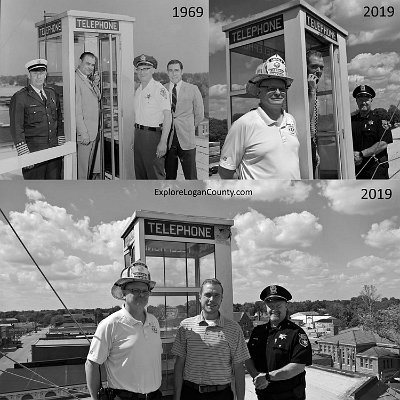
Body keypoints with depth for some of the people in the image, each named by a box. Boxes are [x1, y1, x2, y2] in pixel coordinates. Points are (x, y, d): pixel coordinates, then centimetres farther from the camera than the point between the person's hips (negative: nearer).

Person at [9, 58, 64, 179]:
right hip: (33, 152, -5)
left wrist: (61, 145, 11)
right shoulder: (19, 98, -6)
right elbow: (16, 129, -11)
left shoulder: (52, 93, 13)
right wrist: (25, 155, -17)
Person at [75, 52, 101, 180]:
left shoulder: (88, 79, 14)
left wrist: (95, 85, 1)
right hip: (84, 133, -9)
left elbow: (97, 99, 18)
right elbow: (76, 110, -18)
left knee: (88, 167, 16)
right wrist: (83, 134, -19)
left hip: (93, 131, 9)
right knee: (81, 170, -1)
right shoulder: (76, 80, -15)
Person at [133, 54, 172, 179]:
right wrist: (135, 139, 12)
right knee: (140, 173, 14)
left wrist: (163, 142, -22)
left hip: (153, 135, -8)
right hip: (139, 134, 8)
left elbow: (168, 117, -16)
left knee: (155, 175, -5)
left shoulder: (159, 89, -10)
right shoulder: (138, 91, 14)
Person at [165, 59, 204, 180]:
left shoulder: (192, 89, 4)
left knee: (191, 176, -1)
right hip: (167, 139, 1)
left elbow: (199, 115, 10)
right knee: (169, 175, 8)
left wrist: (189, 128, 9)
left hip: (186, 139, -1)